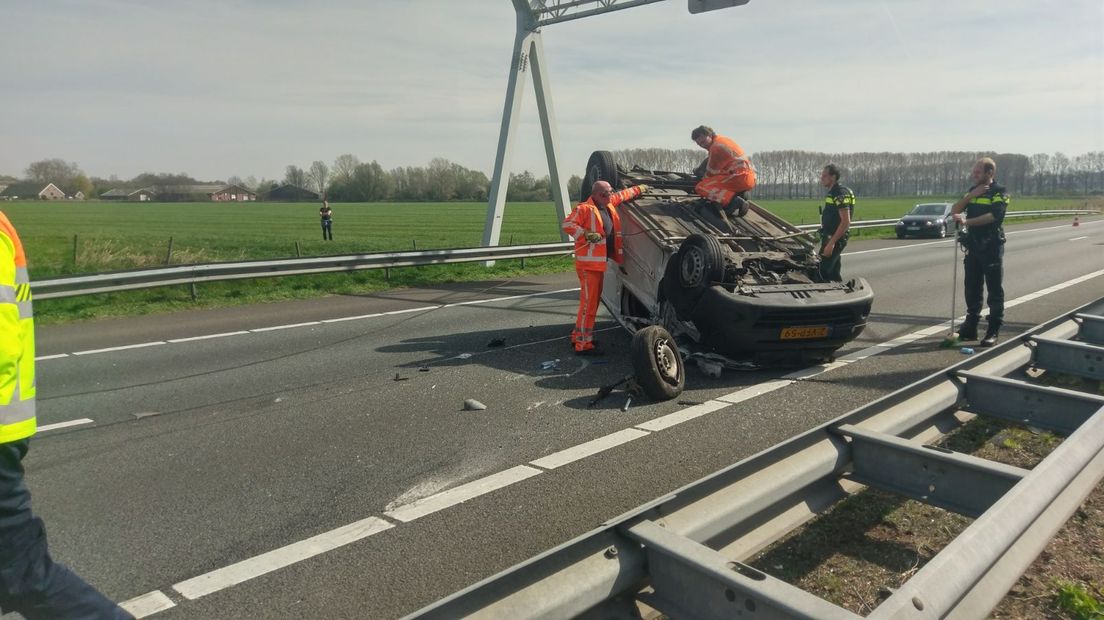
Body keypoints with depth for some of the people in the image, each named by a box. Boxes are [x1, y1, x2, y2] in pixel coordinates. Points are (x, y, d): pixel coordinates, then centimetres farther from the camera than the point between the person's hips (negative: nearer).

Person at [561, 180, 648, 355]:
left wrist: (638, 189, 41)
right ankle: (583, 344, -9)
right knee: (589, 302, -11)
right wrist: (587, 235, -26)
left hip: (600, 262, 10)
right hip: (588, 262, -10)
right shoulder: (584, 208, -12)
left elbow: (622, 195, 32)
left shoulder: (609, 205, 14)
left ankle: (579, 336, 28)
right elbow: (567, 224, -18)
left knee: (593, 301, 16)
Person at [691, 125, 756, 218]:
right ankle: (739, 193, 9)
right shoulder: (724, 140, 22)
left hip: (740, 178, -10)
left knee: (700, 187, -13)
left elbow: (711, 172, -1)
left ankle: (734, 201, -24)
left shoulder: (716, 147, -8)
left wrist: (704, 178, 18)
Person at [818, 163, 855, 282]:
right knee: (834, 273, 14)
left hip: (835, 240, -10)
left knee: (822, 272, -12)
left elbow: (846, 222, -23)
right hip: (830, 238, 10)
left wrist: (831, 243, -27)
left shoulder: (840, 194, -17)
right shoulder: (832, 193, 15)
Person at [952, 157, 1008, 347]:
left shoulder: (1000, 192, -6)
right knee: (972, 289, 10)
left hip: (992, 247, -6)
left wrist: (967, 221, -30)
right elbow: (955, 210, 6)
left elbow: (993, 215, -21)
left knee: (995, 291, -1)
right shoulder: (973, 190, 14)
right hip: (973, 246, 6)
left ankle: (993, 332, 1)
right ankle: (970, 328, 18)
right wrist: (971, 195, -7)